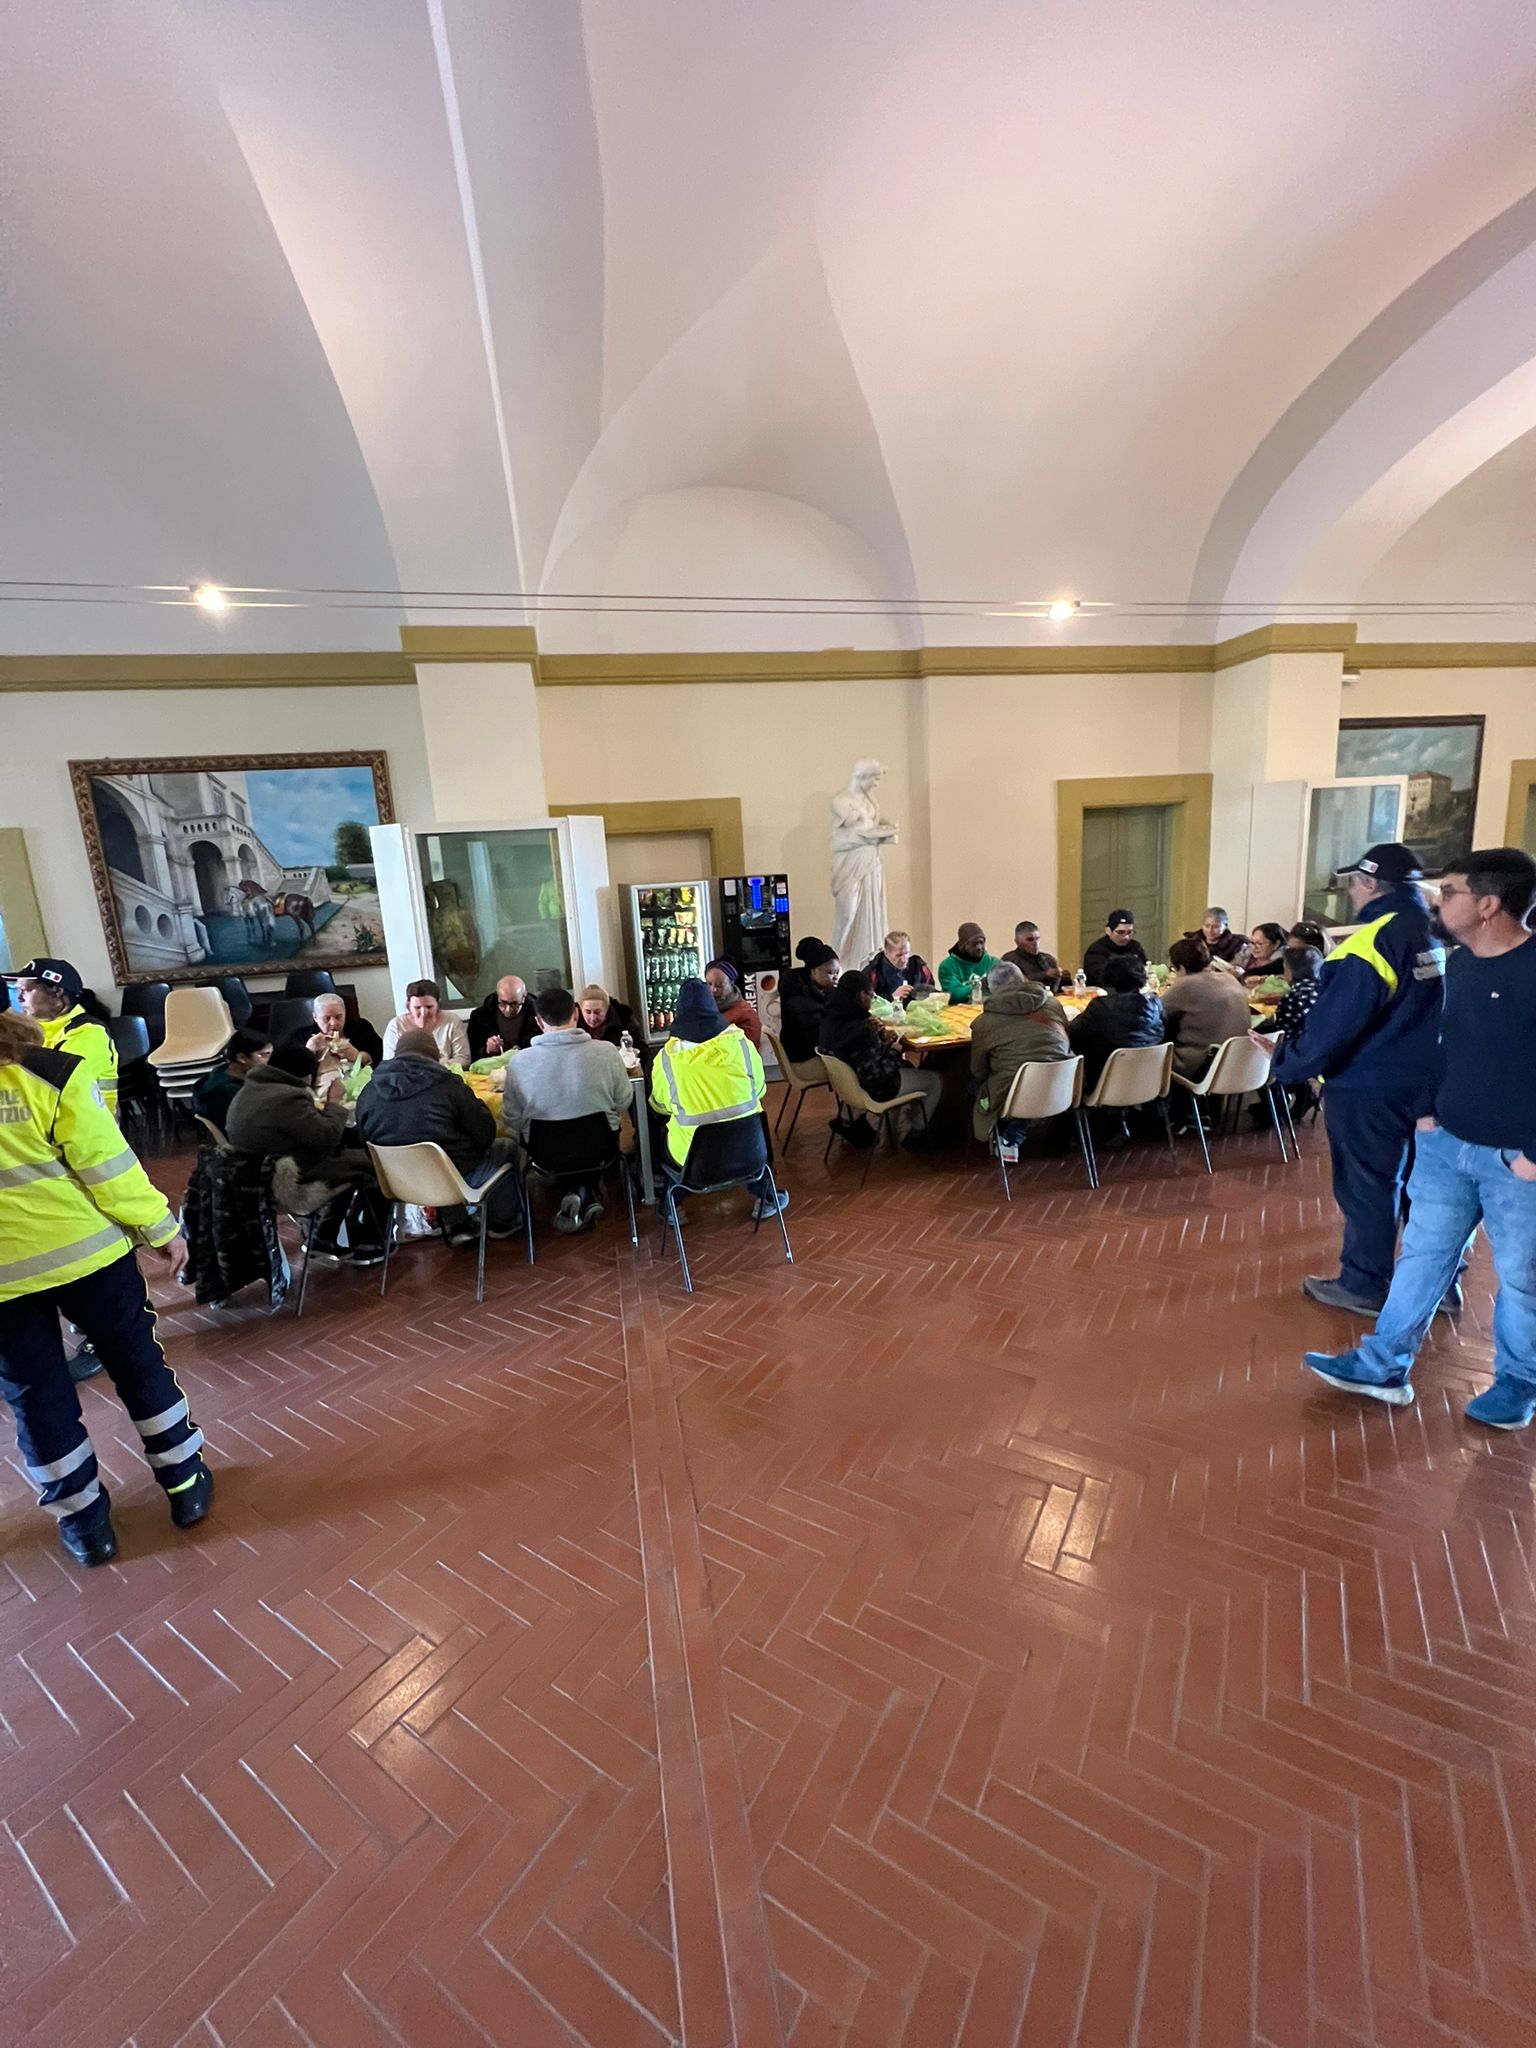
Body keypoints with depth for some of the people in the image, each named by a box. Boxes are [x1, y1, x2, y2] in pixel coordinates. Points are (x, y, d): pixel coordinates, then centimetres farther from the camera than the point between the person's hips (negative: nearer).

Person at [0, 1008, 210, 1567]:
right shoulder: (50, 1073, -13)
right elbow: (107, 1165, -13)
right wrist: (160, 1229, -2)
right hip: (84, 1252, -2)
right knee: (139, 1366, 15)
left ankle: (83, 1521, 28)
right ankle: (184, 1483, 28)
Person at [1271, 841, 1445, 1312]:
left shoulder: (1370, 944, -21)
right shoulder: (1435, 938, 5)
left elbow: (1334, 1024, -24)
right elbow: (1422, 1014, 13)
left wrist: (1288, 1065, -13)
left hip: (1369, 1087, -8)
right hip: (1424, 1081, 8)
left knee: (1366, 1186, 4)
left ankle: (1364, 1285, 17)